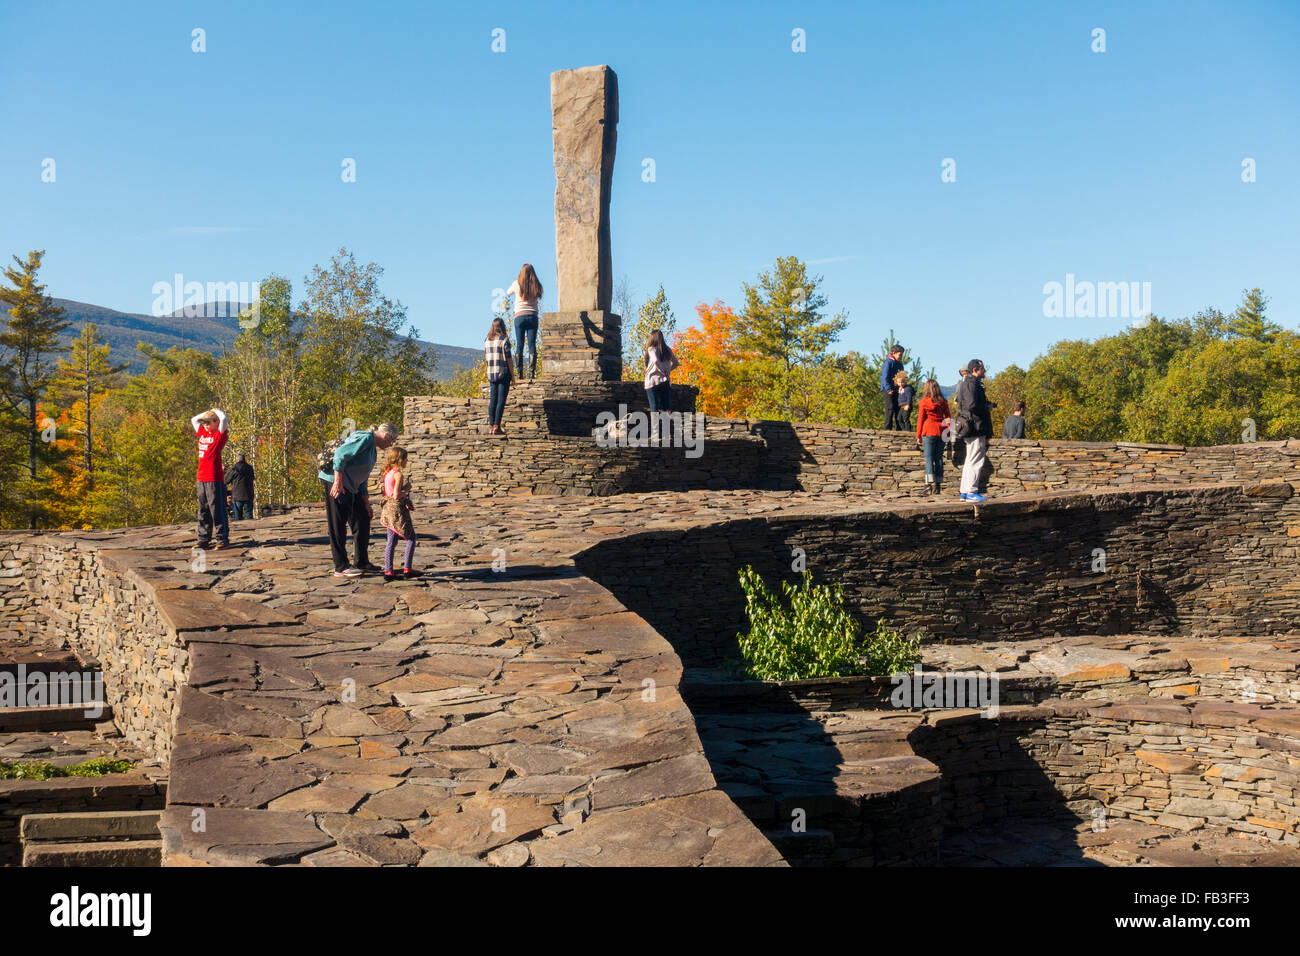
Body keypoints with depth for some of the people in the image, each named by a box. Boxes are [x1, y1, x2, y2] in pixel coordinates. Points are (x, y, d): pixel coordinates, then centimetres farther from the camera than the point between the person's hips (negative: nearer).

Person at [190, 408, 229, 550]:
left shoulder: (219, 435, -4)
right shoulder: (202, 434, 16)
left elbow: (223, 418, -19)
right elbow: (194, 420, 31)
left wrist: (216, 411, 0)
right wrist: (208, 412, 23)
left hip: (215, 479, -8)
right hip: (201, 478, 8)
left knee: (217, 510, -6)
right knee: (203, 511, 11)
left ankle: (222, 539, -1)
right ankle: (204, 539, 16)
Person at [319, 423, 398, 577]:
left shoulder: (373, 450, 19)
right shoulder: (365, 438, -12)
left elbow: (362, 478, 24)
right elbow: (340, 454, -22)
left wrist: (366, 504, 22)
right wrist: (338, 482, -24)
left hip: (349, 486, 11)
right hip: (335, 480, -11)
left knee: (363, 520, 13)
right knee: (338, 525, -5)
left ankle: (362, 563, 21)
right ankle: (341, 567, -1)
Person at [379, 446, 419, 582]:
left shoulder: (387, 473, 10)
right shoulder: (398, 475, -16)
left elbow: (386, 493, 14)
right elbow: (396, 495, -22)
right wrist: (407, 489, -7)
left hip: (388, 509, 8)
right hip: (397, 509, -8)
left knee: (392, 541, 10)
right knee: (411, 538, 5)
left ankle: (388, 571, 7)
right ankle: (407, 568, 3)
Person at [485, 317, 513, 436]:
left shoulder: (487, 340, 7)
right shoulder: (504, 339, -8)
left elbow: (485, 359, 10)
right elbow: (508, 358, -9)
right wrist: (512, 375, -4)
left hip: (491, 373, 5)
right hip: (503, 373, -5)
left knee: (493, 400, 8)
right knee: (501, 400, -3)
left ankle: (491, 426, 8)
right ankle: (496, 426, -6)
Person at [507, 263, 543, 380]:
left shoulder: (517, 284, -1)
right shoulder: (536, 285, 1)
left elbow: (508, 292, 17)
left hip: (519, 316, -1)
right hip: (533, 316, 1)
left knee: (519, 345, 0)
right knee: (532, 344, 0)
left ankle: (520, 374, -4)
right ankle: (532, 372, -7)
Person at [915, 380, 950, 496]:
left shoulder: (924, 402, -2)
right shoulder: (943, 402, 8)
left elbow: (920, 419, -1)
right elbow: (948, 417, 10)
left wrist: (918, 436, 3)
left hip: (928, 433, -4)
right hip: (941, 433, 4)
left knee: (929, 459, -5)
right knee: (939, 459, 7)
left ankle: (929, 484, -17)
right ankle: (938, 486, 7)